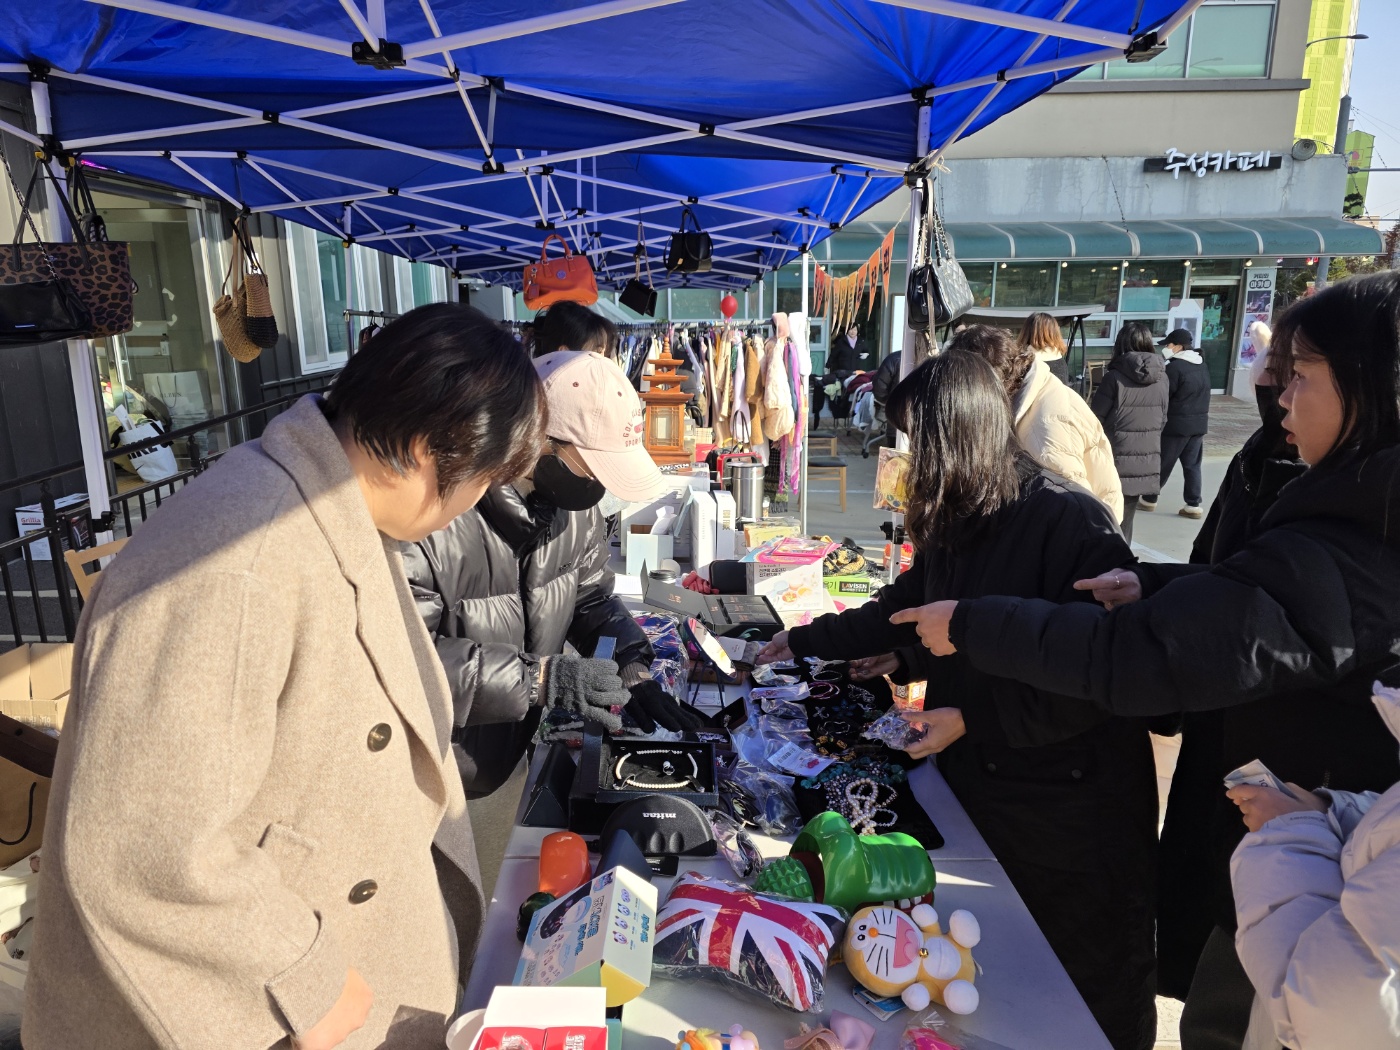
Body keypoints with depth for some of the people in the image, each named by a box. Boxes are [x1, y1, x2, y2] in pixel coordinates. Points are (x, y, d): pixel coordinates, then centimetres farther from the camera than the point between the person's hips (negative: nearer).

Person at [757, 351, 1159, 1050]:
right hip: (975, 780, 7)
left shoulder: (1070, 522, -21)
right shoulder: (955, 521, 3)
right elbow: (905, 606, 18)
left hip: (1067, 803, -6)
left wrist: (973, 718, -20)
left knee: (1088, 992, 13)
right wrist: (804, 642, 23)